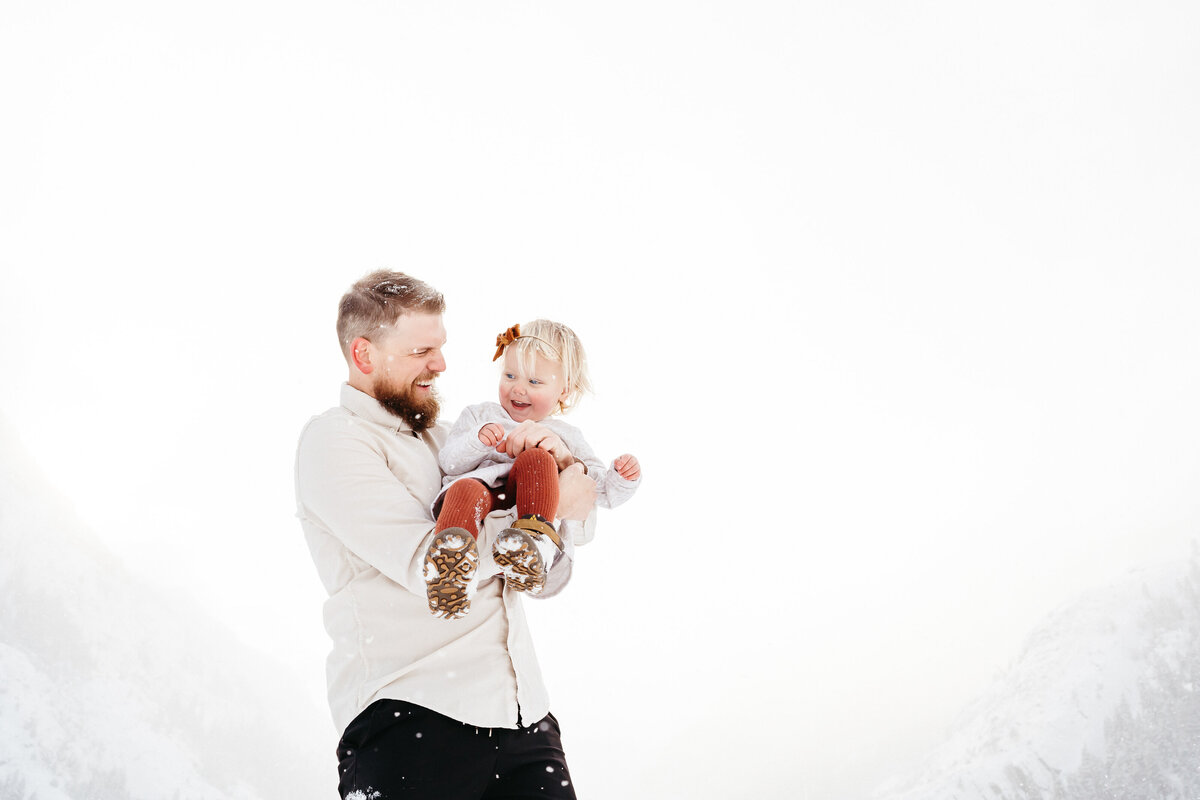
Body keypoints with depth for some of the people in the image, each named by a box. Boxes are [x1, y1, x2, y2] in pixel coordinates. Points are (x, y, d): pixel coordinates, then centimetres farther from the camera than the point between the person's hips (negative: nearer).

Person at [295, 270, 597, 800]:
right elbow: (430, 565, -14)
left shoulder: (442, 437, 20)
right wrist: (553, 507, -5)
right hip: (409, 715, -6)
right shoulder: (334, 439, 0)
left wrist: (561, 464, 1)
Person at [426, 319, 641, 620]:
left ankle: (534, 540, -53)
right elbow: (448, 463, 16)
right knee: (465, 490, -38)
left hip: (527, 500, 1)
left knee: (536, 459, -31)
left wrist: (623, 479, 4)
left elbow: (602, 492, 26)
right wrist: (477, 440, -3)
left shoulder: (566, 436, 31)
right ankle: (452, 552, -69)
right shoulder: (479, 415, 30)